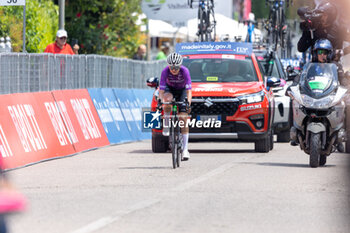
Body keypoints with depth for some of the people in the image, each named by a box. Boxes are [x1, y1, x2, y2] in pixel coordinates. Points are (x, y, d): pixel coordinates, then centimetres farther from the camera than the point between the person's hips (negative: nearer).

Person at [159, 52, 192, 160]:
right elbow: (161, 90, -29)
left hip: (182, 90, -1)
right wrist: (160, 100, -47)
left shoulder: (184, 71, -30)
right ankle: (166, 125, -16)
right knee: (167, 99, -38)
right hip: (170, 89, 1)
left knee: (183, 118, -14)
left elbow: (189, 90, -33)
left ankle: (185, 149, -12)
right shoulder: (165, 71, -28)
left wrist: (188, 102, -49)